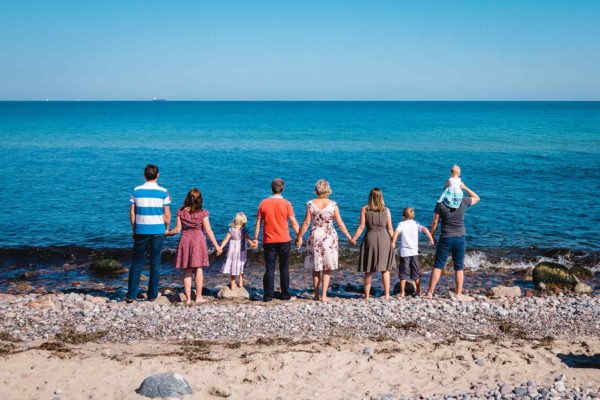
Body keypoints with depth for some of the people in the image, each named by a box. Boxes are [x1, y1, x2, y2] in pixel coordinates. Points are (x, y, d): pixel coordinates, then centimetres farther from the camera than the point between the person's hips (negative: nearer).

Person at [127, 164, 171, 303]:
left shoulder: (136, 191, 0)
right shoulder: (163, 192, -4)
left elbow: (132, 213, 2)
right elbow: (167, 215, -4)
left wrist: (133, 229, 12)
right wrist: (167, 228, 12)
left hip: (141, 231, 1)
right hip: (158, 231, -1)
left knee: (137, 264, 7)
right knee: (155, 263, 8)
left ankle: (131, 295, 6)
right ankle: (152, 295, 12)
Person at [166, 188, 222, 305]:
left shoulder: (181, 212, 0)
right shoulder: (203, 213, -4)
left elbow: (178, 229, -1)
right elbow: (208, 231, -6)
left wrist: (166, 233, 18)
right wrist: (216, 246, -1)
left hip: (185, 240, 2)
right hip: (198, 240, -2)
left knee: (187, 271, 7)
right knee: (198, 269, 7)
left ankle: (188, 298, 6)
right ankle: (199, 296, 9)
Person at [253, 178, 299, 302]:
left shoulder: (263, 203, 1)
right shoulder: (286, 203, -5)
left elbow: (258, 222, 3)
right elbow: (293, 222, -3)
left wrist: (255, 238, 10)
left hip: (268, 241, 1)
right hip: (284, 240, -1)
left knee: (269, 268, 5)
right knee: (284, 268, 9)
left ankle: (268, 295, 4)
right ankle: (285, 294, 12)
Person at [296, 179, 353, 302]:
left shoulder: (311, 204, -6)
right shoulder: (333, 204, -7)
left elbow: (306, 223, -4)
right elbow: (340, 223, -4)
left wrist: (299, 237, 7)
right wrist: (349, 236, 7)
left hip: (315, 236, 1)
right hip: (329, 237, -1)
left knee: (315, 268, 14)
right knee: (327, 269, 9)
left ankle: (316, 295, 18)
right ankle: (324, 295, 6)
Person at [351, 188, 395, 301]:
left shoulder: (364, 209, -2)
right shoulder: (386, 210, 1)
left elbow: (361, 227, -5)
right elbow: (390, 228, 3)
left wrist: (353, 239, 3)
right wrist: (392, 241, 14)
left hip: (370, 238, -1)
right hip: (384, 238, 1)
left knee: (368, 270, 8)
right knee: (385, 269, 9)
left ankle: (367, 295, 11)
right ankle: (387, 294, 9)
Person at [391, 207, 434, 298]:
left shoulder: (401, 224, -1)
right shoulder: (416, 224, 6)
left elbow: (396, 232, -19)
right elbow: (425, 229, -10)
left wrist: (393, 243, -16)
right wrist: (431, 239, -4)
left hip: (404, 253, -2)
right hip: (414, 252, 2)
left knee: (403, 274, 3)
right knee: (416, 274, 14)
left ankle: (402, 293, 2)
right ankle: (418, 292, 19)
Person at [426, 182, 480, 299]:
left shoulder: (441, 204, -7)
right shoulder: (463, 202, -3)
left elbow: (434, 222, -3)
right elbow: (477, 198, 18)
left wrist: (432, 237, 9)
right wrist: (465, 188, 14)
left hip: (445, 239, -1)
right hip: (460, 238, 1)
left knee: (438, 266, 4)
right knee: (459, 268, 9)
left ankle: (430, 293, 3)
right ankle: (458, 294, 11)